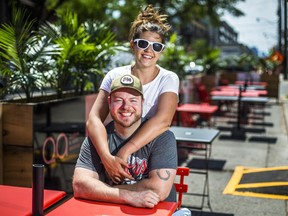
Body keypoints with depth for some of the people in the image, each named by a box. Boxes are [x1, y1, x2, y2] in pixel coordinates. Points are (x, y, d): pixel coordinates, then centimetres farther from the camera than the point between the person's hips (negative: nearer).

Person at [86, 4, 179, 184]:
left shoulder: (169, 80, -6)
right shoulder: (115, 76, -3)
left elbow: (163, 120, -23)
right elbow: (94, 119, -14)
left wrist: (124, 153, -30)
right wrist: (107, 158, -29)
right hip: (116, 169, 1)